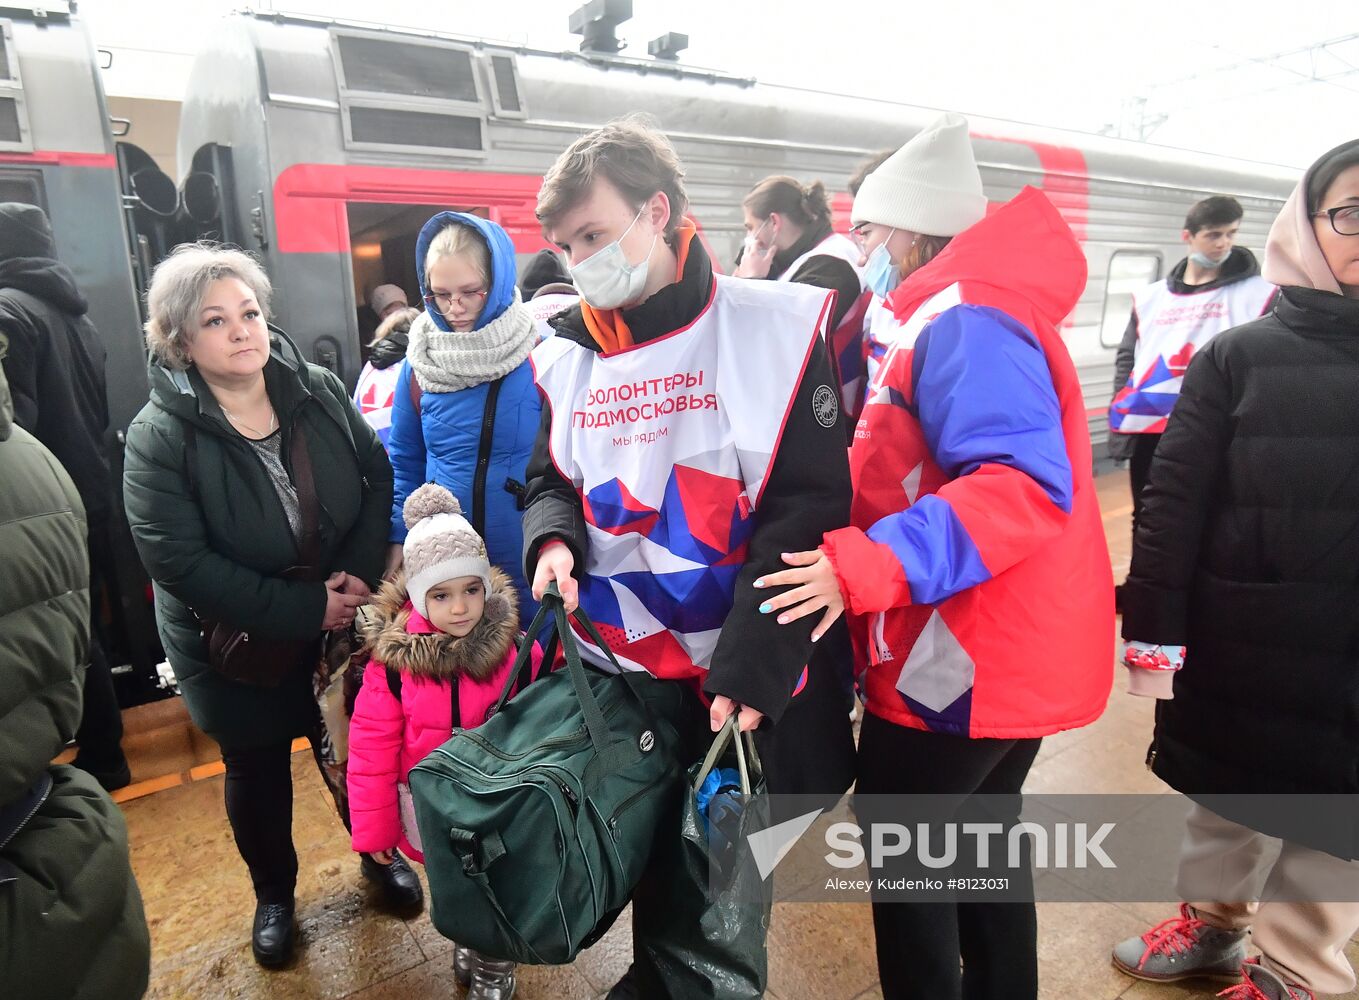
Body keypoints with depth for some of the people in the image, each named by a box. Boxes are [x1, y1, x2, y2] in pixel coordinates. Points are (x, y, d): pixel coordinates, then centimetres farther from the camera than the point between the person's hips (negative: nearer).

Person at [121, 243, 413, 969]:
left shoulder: (320, 392, -8)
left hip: (344, 624, 2)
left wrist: (360, 570, -19)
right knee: (257, 772, 20)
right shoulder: (159, 436, -18)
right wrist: (301, 610, -24)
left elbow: (378, 477, -4)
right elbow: (177, 559, -22)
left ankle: (379, 853, 47)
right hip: (236, 646, -2)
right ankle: (273, 894, 46)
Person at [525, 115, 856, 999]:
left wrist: (749, 668, -18)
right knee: (646, 849, 20)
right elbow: (552, 481, 16)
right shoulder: (566, 358, 5)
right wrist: (553, 539, -8)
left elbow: (806, 509, -14)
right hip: (620, 672, 4)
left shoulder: (776, 327, -10)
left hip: (751, 681, -4)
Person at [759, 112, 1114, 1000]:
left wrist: (865, 565, -35)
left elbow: (1023, 486, -30)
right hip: (1011, 650, 10)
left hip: (964, 656, -10)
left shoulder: (964, 322, -19)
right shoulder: (970, 316, 15)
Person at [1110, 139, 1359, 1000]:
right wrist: (1153, 632, -9)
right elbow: (1173, 501, -6)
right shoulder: (1239, 358, -3)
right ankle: (1212, 923, 44)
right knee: (1225, 799, 19)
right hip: (1237, 652, 0)